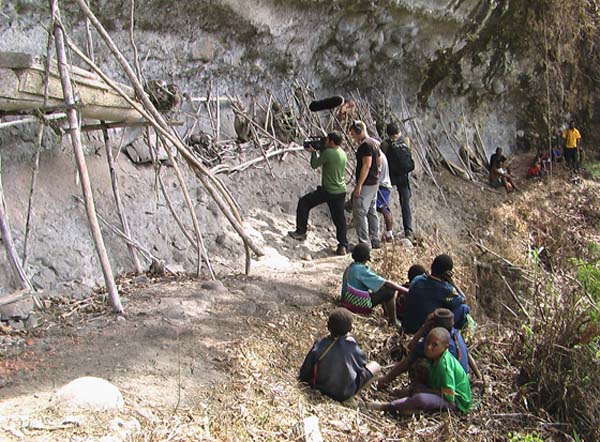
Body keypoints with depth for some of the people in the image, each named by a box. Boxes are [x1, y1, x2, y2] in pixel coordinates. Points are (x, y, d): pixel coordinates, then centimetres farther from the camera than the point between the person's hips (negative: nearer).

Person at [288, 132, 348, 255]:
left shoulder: (328, 152, -16)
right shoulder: (343, 153, 9)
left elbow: (314, 165, -6)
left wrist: (314, 152, 9)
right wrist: (319, 150, 15)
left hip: (327, 191, -7)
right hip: (341, 191, 7)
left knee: (304, 202, 10)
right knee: (339, 219, 10)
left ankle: (301, 232, 13)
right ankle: (342, 246, 7)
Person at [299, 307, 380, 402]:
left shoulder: (318, 346, -20)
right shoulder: (352, 346, -23)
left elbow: (304, 375, -13)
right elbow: (361, 366, -3)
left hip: (321, 389, 2)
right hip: (345, 395, -2)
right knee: (375, 366, 11)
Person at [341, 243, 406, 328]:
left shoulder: (349, 268, 8)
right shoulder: (362, 270, -19)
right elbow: (386, 283, -19)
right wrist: (405, 290, -12)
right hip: (359, 305, -9)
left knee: (381, 290, 22)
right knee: (389, 291, -6)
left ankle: (387, 315, 23)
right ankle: (393, 321, 3)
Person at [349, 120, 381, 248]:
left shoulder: (365, 144, -17)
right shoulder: (374, 143, 14)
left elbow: (366, 165, -23)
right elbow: (379, 162, 21)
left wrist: (359, 185, -24)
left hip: (366, 184, -10)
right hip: (374, 182, 10)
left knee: (359, 212, -8)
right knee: (371, 212, 16)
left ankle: (364, 242, -8)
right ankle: (375, 241, 21)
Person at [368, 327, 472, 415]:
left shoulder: (444, 364, -25)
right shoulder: (436, 357, 2)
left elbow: (449, 396, -25)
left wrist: (427, 390, -15)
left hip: (456, 400, -10)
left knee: (421, 398, -31)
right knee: (415, 388, 6)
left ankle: (387, 406, -18)